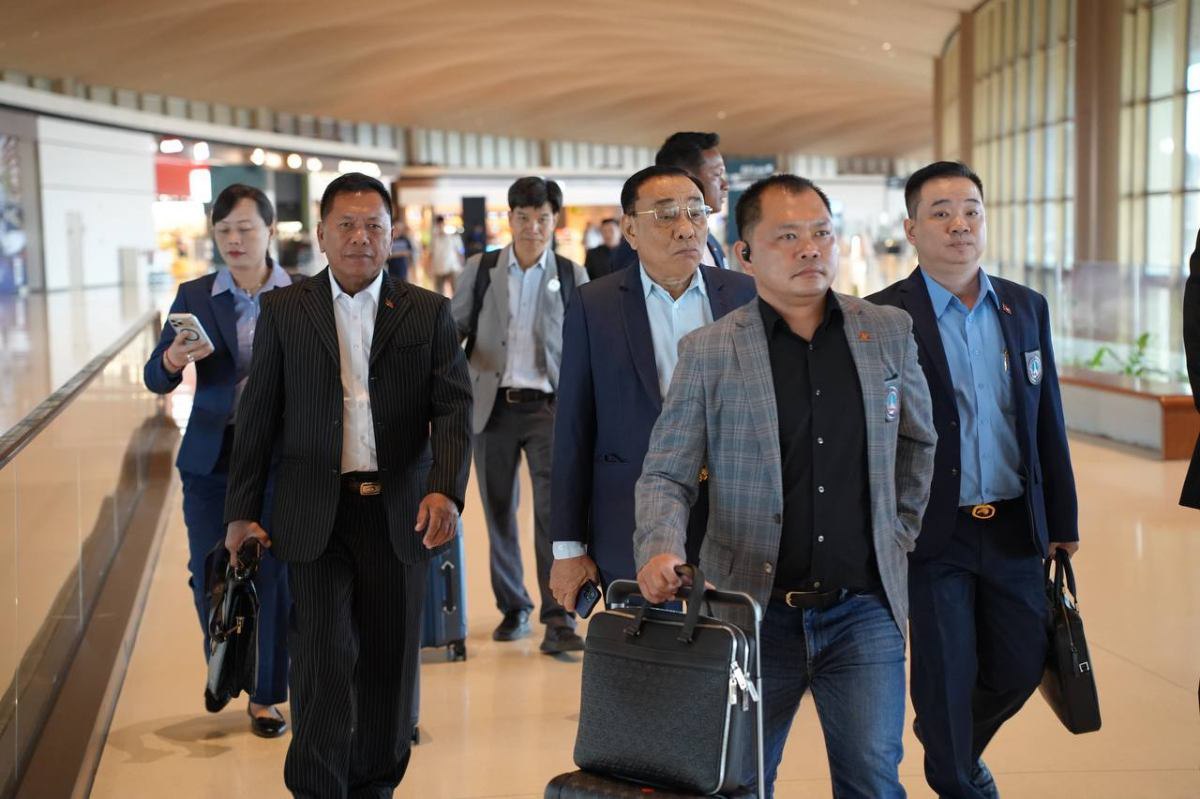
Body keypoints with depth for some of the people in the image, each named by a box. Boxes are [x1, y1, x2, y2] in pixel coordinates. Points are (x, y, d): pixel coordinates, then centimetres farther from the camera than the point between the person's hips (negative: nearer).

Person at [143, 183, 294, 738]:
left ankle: (264, 696, 17)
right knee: (210, 574, 4)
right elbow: (155, 380, -2)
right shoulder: (194, 296, 2)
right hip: (211, 457, 1)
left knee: (275, 575, 2)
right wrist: (174, 360, -24)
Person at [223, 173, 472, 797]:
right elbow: (257, 417, 6)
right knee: (323, 661, -6)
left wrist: (445, 490, -19)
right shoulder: (284, 311, 5)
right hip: (314, 518, -1)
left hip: (399, 515, 1)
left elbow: (454, 410, -2)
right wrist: (241, 512, 3)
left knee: (388, 664, 8)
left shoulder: (428, 313, 5)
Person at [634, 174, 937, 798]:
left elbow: (919, 440, 19)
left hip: (863, 611, 1)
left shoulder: (889, 331, 4)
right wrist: (660, 549, -21)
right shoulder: (708, 351, -4)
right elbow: (665, 474, -4)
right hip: (752, 612, -1)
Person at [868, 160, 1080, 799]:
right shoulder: (883, 318, -8)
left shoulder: (1026, 308, 6)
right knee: (947, 680, 5)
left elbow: (1048, 422, 10)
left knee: (1020, 667, 14)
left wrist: (1063, 519, 10)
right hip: (934, 532, -4)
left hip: (1014, 529, 5)